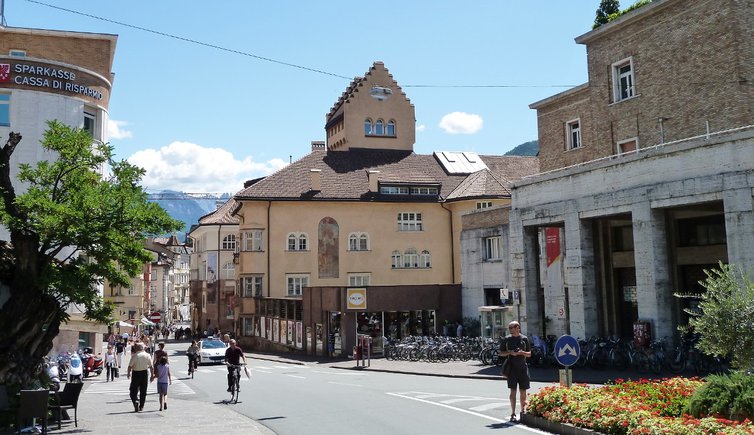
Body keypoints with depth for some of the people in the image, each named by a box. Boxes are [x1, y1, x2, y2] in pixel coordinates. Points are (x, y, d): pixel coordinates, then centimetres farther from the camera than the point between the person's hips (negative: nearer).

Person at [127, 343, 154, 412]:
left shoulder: (134, 355, -11)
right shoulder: (147, 355, 0)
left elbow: (130, 366, -10)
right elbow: (151, 367, 3)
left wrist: (129, 374, 5)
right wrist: (152, 375, 12)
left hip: (136, 373, -3)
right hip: (145, 373, 3)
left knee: (133, 391, 5)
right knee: (143, 391, 12)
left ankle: (135, 402, -17)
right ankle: (141, 406, 16)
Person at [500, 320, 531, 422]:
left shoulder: (524, 339, 3)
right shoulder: (507, 339, 3)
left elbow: (529, 354, 8)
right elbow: (501, 353, 8)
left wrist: (522, 352, -13)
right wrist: (510, 352, -11)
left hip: (523, 368, 1)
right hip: (512, 368, -1)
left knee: (523, 391, 7)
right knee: (513, 391, -4)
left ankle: (523, 411, 21)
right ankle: (513, 413, -1)